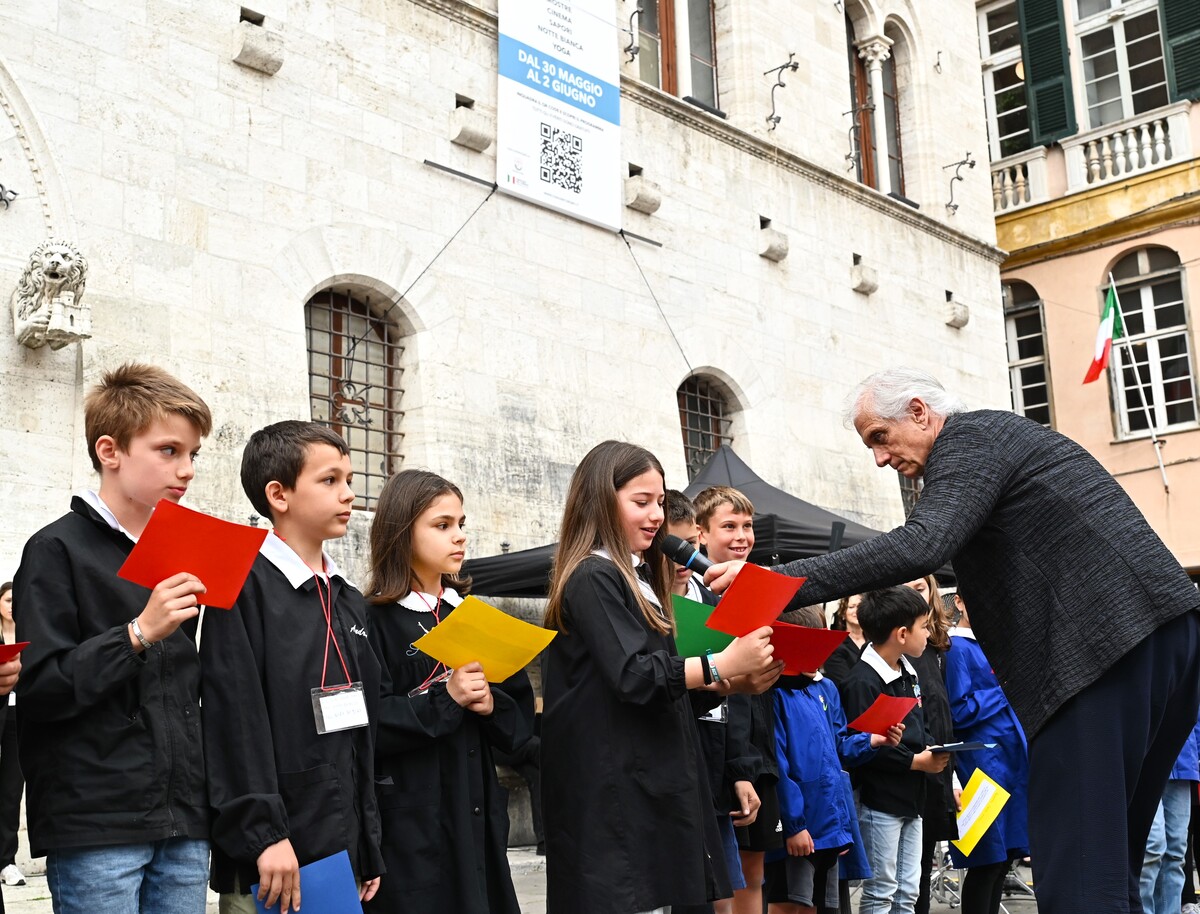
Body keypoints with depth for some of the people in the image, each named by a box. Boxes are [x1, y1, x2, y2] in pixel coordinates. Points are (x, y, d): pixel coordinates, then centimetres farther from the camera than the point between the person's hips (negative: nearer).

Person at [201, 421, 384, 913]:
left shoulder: (349, 602, 15)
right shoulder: (245, 584, -8)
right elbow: (235, 717, -16)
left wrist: (370, 846, 16)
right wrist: (264, 833, -20)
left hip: (342, 848, 7)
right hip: (270, 854, -7)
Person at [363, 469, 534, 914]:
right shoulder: (374, 619, -6)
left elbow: (521, 716, 11)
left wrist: (492, 704, -9)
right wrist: (445, 699, -20)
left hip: (477, 814, 6)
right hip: (411, 822, -5)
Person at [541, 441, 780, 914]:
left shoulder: (637, 577, 18)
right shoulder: (593, 578, -12)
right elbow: (632, 676, -22)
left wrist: (736, 679, 8)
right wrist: (723, 662, -23)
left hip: (651, 779, 10)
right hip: (615, 789, -10)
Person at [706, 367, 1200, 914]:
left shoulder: (968, 436, -4)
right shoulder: (998, 436, 26)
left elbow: (920, 546, -22)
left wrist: (776, 582, -23)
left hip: (1105, 642, -10)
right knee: (1108, 865, 14)